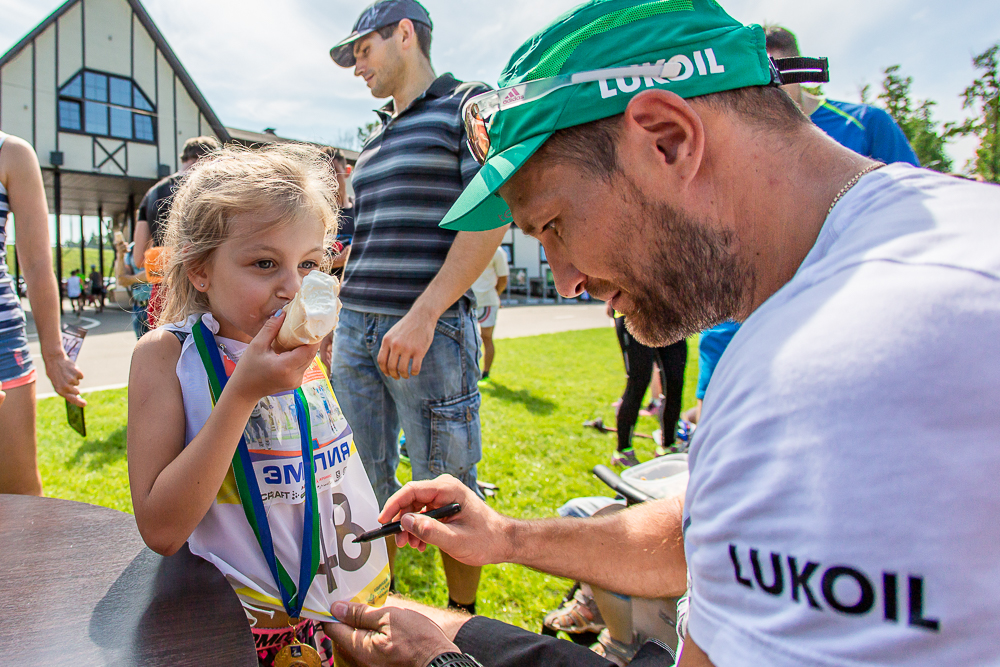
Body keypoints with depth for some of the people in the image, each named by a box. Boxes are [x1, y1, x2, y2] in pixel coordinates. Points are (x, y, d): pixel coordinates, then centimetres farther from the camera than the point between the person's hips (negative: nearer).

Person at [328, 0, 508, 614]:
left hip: (431, 327, -7)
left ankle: (465, 620, 23)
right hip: (356, 331, 7)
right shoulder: (376, 139, 21)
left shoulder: (470, 104, 0)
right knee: (363, 482, 11)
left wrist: (423, 315, -20)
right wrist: (341, 316, 18)